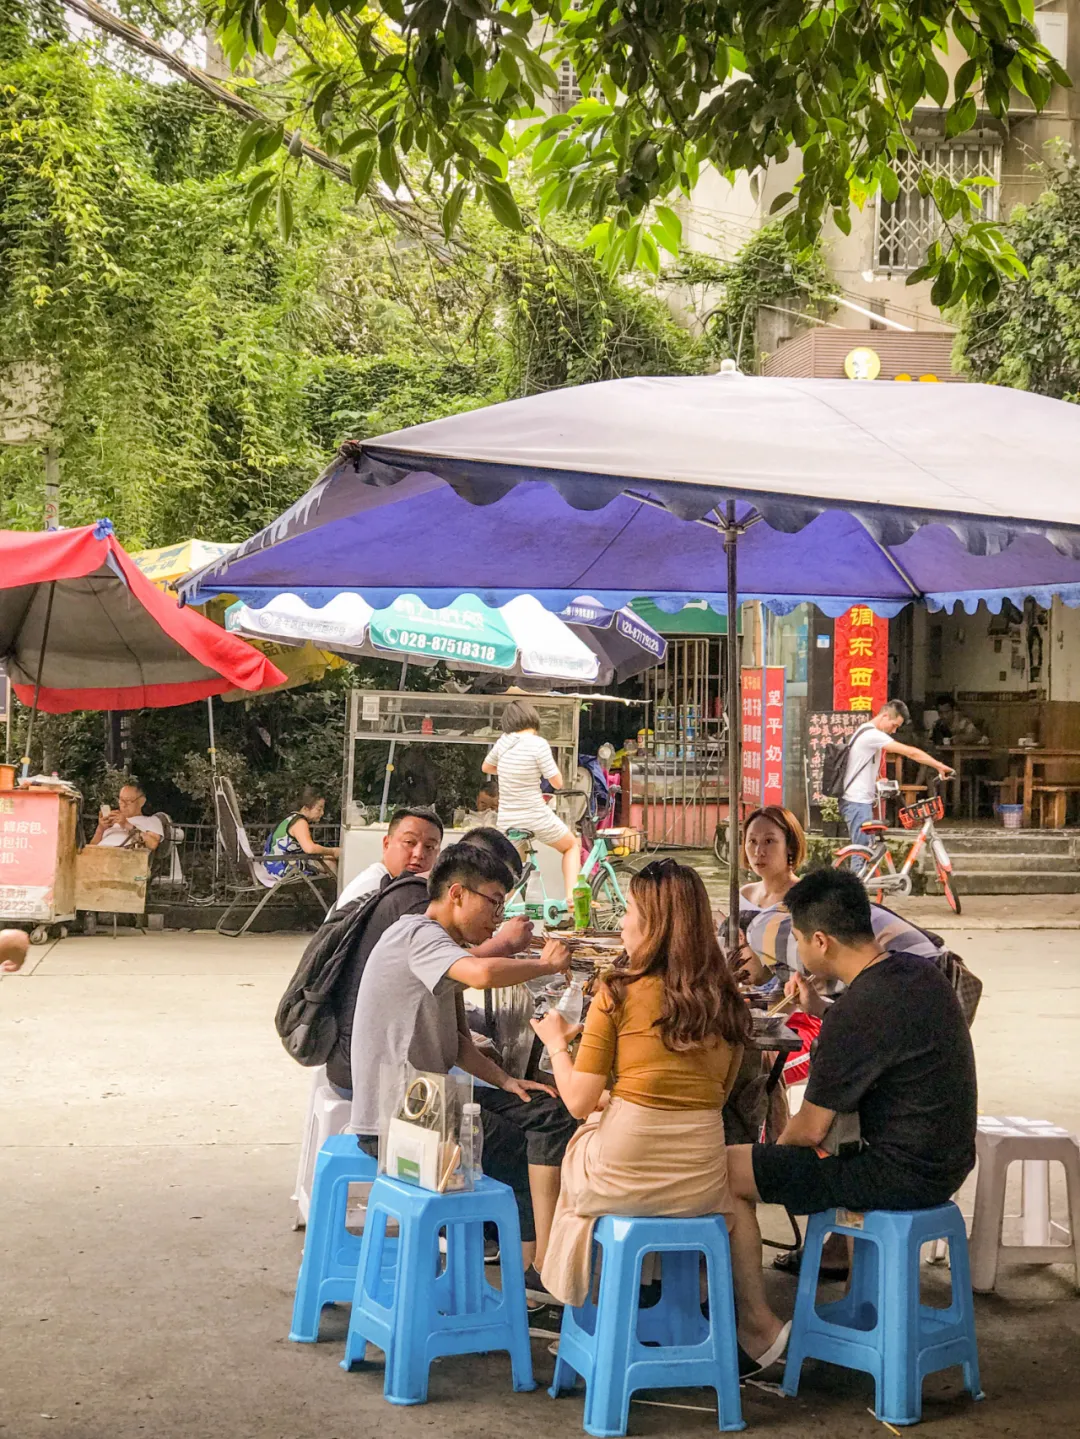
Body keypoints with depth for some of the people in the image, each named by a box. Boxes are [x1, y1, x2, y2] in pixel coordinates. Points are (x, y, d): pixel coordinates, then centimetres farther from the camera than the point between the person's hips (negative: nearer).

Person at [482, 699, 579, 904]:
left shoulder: (504, 742, 0)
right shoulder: (538, 743, -15)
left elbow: (486, 767, 19)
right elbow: (557, 783, -10)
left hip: (507, 820, 4)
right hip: (536, 818, -4)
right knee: (572, 846, 21)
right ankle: (571, 895, 5)